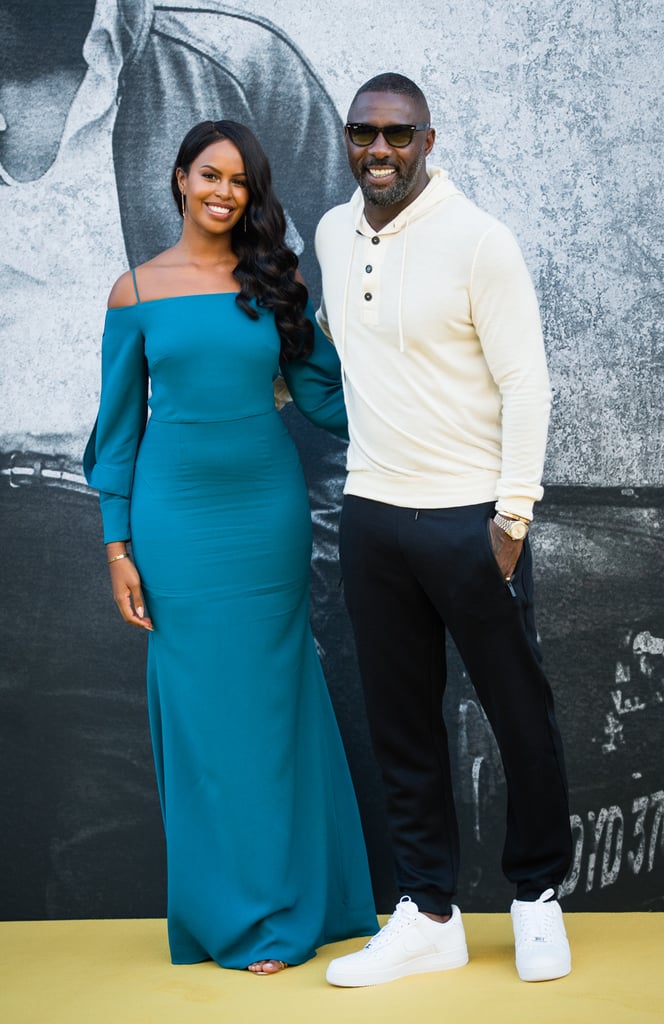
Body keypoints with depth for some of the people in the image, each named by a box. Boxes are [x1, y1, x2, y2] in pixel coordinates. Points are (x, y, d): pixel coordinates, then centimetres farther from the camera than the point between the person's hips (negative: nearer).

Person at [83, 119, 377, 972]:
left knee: (272, 701, 6)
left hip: (267, 510, 1)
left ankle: (285, 905, 19)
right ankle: (232, 915, 16)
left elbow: (321, 396, 7)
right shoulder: (137, 290, 2)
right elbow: (119, 424, 4)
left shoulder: (274, 281, 5)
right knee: (199, 708, 3)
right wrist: (118, 547, 0)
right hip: (176, 517, -1)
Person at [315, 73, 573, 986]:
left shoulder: (478, 243, -11)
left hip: (470, 517, -5)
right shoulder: (331, 234, 8)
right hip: (371, 512, 6)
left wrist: (513, 515, -14)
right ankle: (429, 917, 21)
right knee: (400, 722, 10)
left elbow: (525, 384, -12)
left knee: (519, 713, 6)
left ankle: (538, 897, 25)